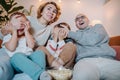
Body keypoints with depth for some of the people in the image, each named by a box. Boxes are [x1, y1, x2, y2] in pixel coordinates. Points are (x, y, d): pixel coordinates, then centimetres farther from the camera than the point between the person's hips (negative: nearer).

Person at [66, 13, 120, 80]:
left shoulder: (98, 27, 24)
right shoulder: (75, 36, 28)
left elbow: (93, 39, 2)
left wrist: (70, 34, 8)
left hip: (107, 60, 2)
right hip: (85, 60, -1)